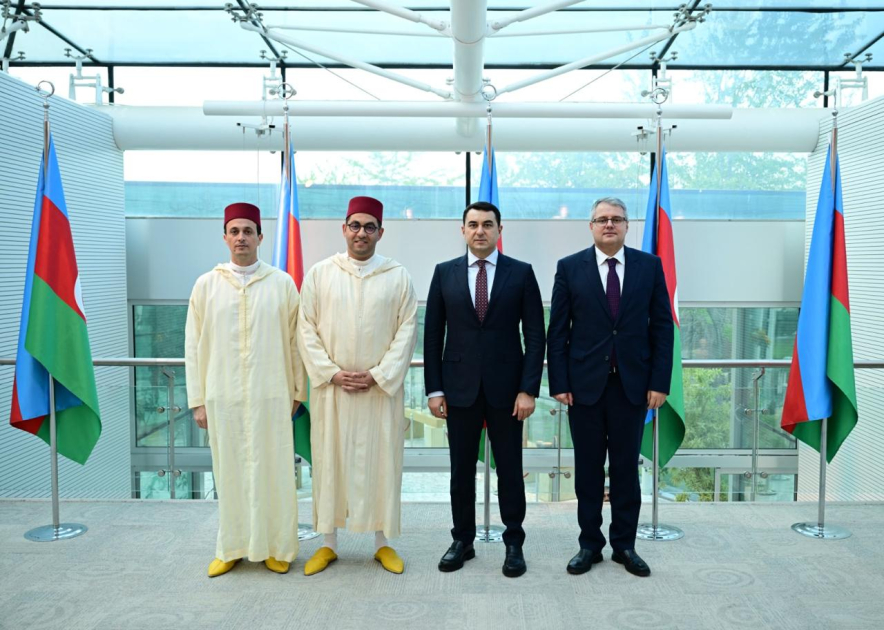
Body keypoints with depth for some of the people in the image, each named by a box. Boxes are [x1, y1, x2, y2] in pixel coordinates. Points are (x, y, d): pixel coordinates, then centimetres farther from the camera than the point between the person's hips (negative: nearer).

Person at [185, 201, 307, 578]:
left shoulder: (282, 283, 1)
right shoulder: (206, 285, 4)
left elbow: (294, 341, 3)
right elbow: (194, 345, 5)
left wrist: (297, 391, 3)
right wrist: (197, 400, 3)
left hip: (271, 396, -1)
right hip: (223, 397, 1)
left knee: (272, 472, 6)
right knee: (229, 473, 10)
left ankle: (275, 547, 22)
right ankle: (231, 548, 27)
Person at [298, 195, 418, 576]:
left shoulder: (398, 277, 1)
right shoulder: (320, 273, 2)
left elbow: (406, 331, -2)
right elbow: (307, 329, 1)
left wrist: (378, 376, -10)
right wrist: (331, 373, -8)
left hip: (381, 388, 0)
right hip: (331, 388, 1)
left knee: (381, 462, 6)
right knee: (330, 461, 8)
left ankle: (383, 543, 21)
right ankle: (328, 543, 22)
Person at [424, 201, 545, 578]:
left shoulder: (521, 273, 0)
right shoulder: (445, 273, 4)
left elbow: (534, 335, -2)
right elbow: (433, 335, 4)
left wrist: (529, 389, -8)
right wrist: (434, 389, -1)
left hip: (505, 387, -1)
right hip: (459, 387, 1)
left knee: (510, 468, 8)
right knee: (461, 469, 10)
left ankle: (514, 543, 23)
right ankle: (462, 540, 26)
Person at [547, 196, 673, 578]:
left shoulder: (649, 265, 4)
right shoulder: (570, 267, 1)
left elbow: (662, 327, 3)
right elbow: (557, 330, 0)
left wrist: (660, 382, -3)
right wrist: (558, 383, -6)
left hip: (633, 384, 1)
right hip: (585, 384, 0)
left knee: (626, 467, 10)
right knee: (588, 468, 9)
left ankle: (625, 544, 25)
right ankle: (590, 543, 23)